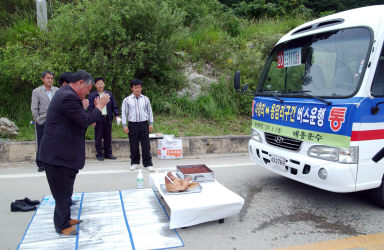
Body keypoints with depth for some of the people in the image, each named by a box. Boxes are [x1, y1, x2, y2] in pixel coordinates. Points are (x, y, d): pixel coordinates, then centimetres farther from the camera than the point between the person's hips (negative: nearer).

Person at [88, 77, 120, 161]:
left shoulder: (109, 94, 9)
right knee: (98, 138, 3)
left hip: (108, 118, 3)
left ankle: (108, 153, 19)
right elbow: (90, 108, -3)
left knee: (108, 137, 9)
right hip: (98, 119, -3)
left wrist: (116, 115, -2)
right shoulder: (92, 95, 0)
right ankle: (99, 154, 13)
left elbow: (114, 106, 10)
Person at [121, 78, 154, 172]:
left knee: (146, 144, 1)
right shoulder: (127, 100, 1)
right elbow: (124, 113, 2)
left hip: (144, 124, 1)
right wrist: (124, 125, -4)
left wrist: (151, 123, 8)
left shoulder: (145, 99, 6)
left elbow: (149, 111, 11)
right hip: (132, 124, 0)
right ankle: (135, 162, 23)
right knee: (133, 145, 8)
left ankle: (147, 163, 10)